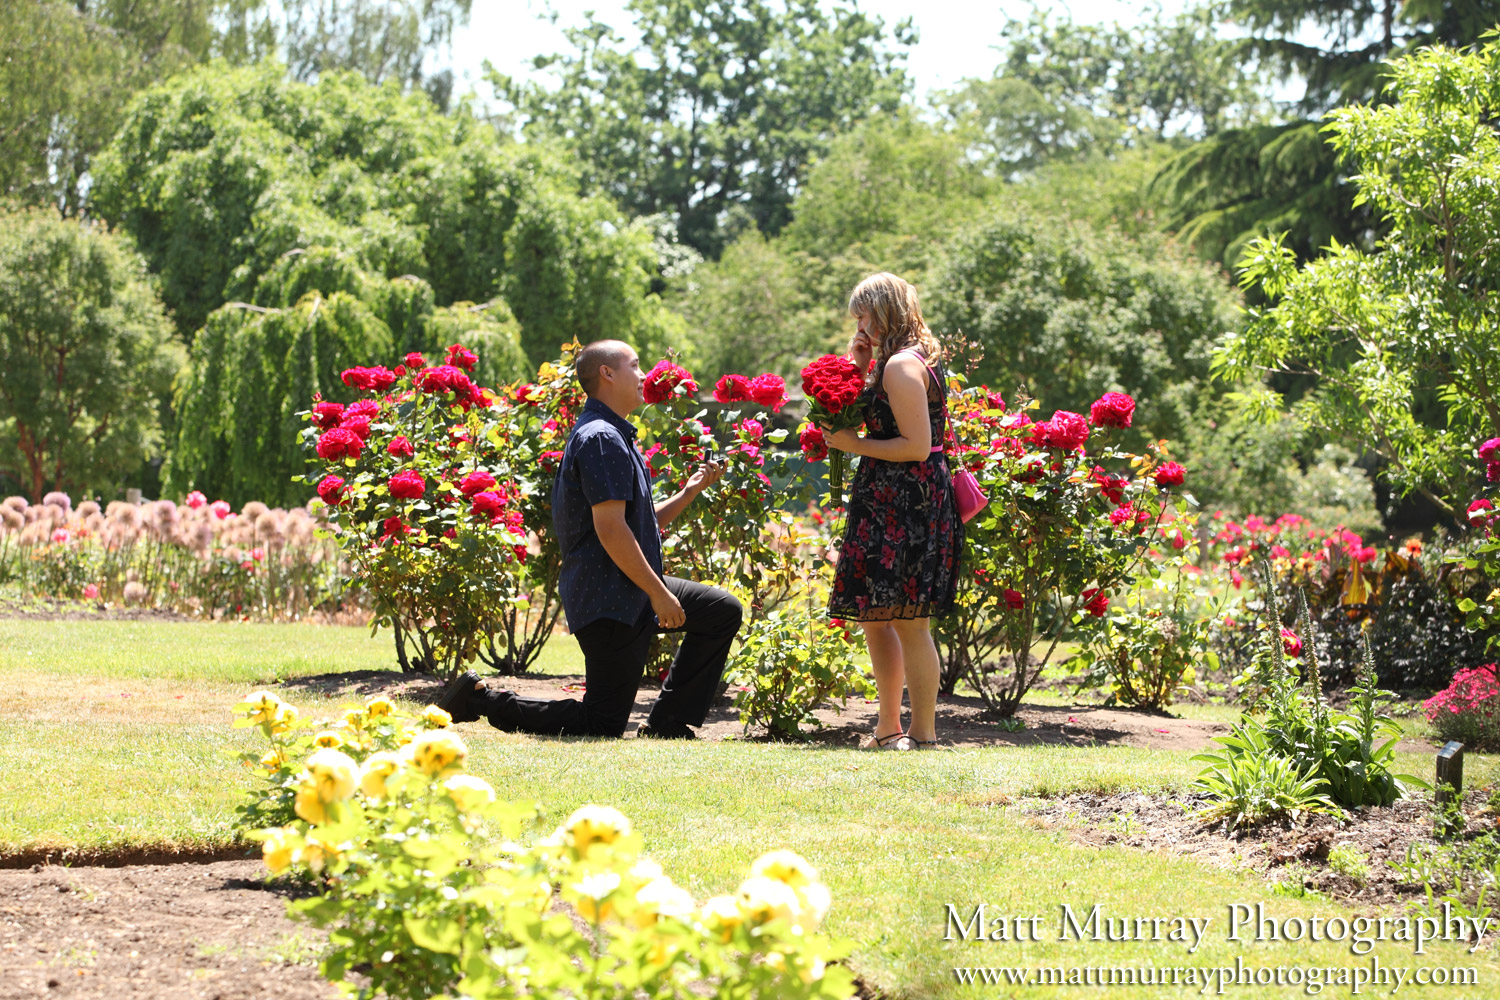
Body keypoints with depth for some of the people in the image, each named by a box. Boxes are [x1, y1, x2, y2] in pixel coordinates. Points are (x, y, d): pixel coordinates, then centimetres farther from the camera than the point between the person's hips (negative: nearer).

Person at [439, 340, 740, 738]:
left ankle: (667, 722, 13)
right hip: (608, 601, -10)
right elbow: (610, 529, -24)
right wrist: (658, 593, -20)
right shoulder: (602, 439, -18)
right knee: (603, 724, -5)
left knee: (723, 611, 15)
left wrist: (689, 492, 10)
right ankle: (483, 699, 3)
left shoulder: (615, 436, 17)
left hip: (632, 591, 10)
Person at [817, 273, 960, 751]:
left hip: (906, 506, -11)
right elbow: (868, 418, 20)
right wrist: (858, 368, 8)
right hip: (887, 505, 11)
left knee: (909, 622, -7)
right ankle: (888, 728, 23)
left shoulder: (902, 366, -15)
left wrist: (854, 444, -13)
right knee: (875, 616, 16)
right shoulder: (916, 361, 16)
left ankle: (923, 733, -3)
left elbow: (917, 445, -21)